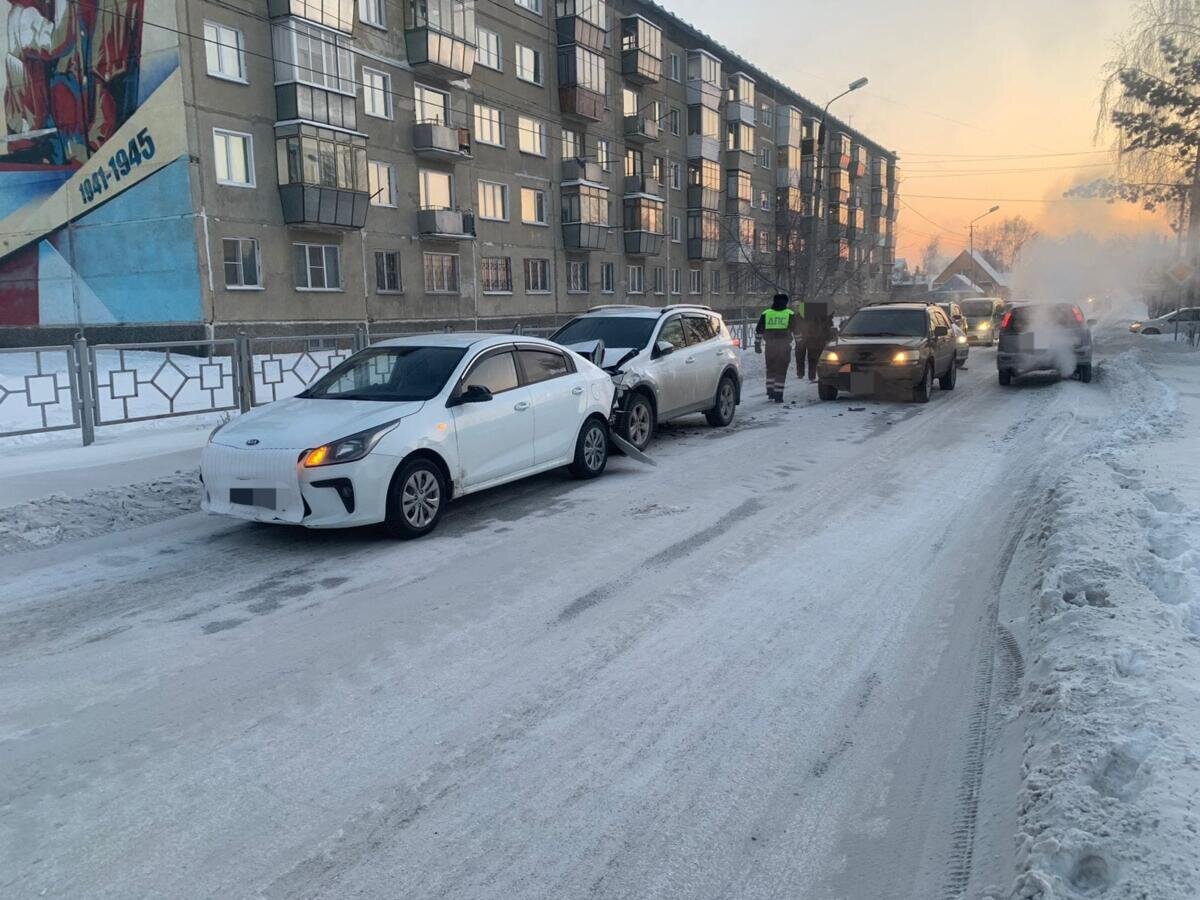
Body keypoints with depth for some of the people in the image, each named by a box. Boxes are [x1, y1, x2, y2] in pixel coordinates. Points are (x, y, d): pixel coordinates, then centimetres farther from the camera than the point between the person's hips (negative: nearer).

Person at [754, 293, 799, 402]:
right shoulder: (790, 314, 4)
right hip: (784, 347, -1)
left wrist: (757, 344, 10)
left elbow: (759, 330, 6)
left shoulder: (765, 314, 7)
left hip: (770, 347, 1)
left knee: (770, 369, 18)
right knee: (781, 371, 2)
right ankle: (778, 395, -2)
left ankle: (770, 391, 15)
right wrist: (798, 344, 15)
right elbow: (796, 330, 6)